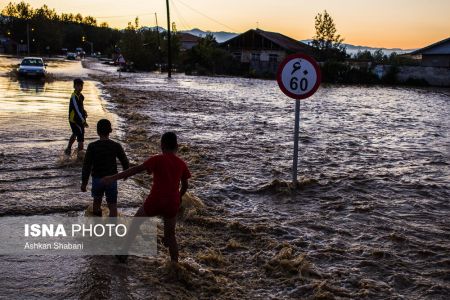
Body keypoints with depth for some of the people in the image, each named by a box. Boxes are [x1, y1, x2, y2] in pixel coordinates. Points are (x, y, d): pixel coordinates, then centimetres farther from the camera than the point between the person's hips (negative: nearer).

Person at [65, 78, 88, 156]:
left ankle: (68, 149, 45)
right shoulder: (74, 97, -22)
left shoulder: (80, 95, 7)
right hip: (74, 120, -10)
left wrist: (84, 112, 6)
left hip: (78, 120, 10)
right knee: (81, 138, -9)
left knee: (75, 134, 27)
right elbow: (77, 110, -27)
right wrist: (83, 122, -30)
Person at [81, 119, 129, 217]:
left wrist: (84, 182, -1)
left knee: (97, 201, 24)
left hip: (97, 179, 1)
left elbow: (86, 166, -9)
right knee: (112, 205, 4)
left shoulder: (92, 146, -11)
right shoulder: (116, 146, -10)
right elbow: (125, 162, -2)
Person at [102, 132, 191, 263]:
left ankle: (124, 253, 22)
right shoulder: (182, 164, 6)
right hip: (172, 205, 3)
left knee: (135, 222, 21)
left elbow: (136, 169, -11)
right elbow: (185, 186, 14)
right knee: (170, 235, 20)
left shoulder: (157, 160, -6)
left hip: (154, 201, -3)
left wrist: (113, 178, -10)